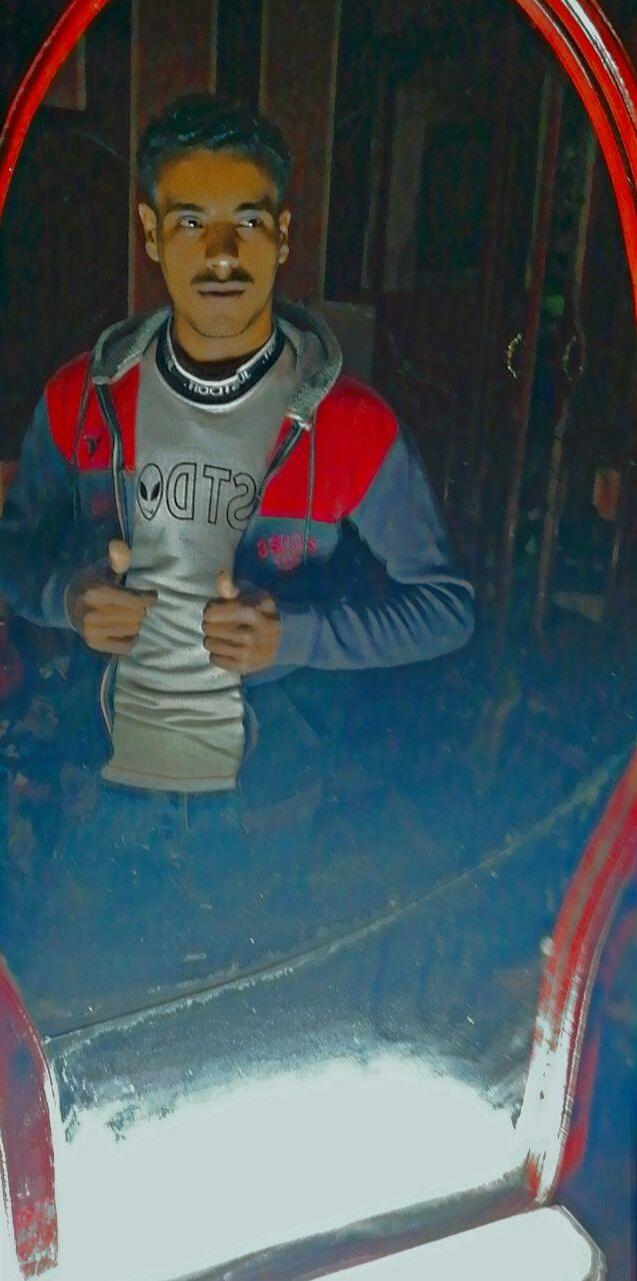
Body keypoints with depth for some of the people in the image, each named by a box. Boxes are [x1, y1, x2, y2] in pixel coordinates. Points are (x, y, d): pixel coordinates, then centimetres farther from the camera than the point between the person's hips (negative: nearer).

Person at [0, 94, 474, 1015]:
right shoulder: (83, 400, -6)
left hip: (271, 803, -2)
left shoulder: (352, 428, -15)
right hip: (108, 791, 3)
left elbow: (447, 607, -8)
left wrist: (294, 634, -23)